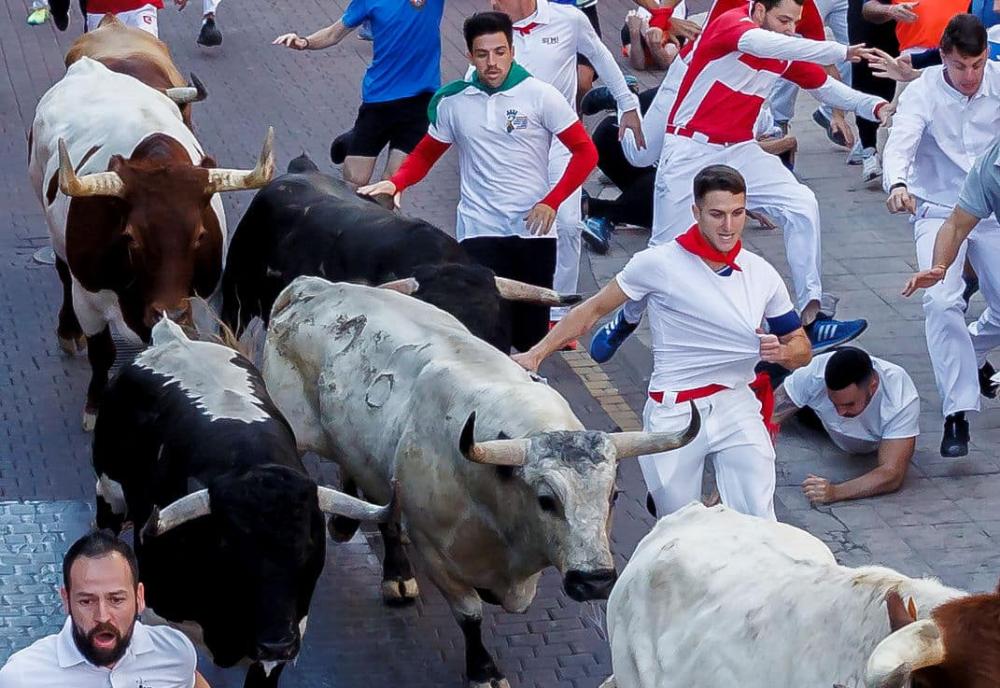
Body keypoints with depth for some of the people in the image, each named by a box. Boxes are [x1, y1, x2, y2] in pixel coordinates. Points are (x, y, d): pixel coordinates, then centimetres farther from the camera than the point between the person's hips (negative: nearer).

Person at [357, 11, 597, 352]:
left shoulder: (540, 96, -4)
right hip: (479, 231, 0)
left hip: (533, 230, 0)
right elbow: (426, 154, 12)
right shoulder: (452, 101, 2)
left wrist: (551, 202, -10)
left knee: (530, 333, 8)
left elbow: (585, 152, -1)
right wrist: (396, 183, -8)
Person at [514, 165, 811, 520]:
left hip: (737, 408, 2)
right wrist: (537, 353, -4)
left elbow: (802, 348, 12)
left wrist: (781, 352, -11)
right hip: (674, 414, -2)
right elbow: (593, 309, 2)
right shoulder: (660, 263, -7)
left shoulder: (762, 275, 3)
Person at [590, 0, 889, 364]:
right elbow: (764, 44, -39)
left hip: (740, 151, 6)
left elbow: (826, 87, 11)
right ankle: (626, 320, 29)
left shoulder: (787, 54, 1)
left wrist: (872, 106, -8)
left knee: (802, 205, -15)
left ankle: (810, 318, -16)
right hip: (690, 152, -6)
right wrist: (841, 52, -44)